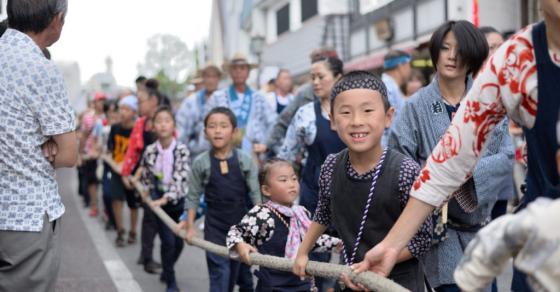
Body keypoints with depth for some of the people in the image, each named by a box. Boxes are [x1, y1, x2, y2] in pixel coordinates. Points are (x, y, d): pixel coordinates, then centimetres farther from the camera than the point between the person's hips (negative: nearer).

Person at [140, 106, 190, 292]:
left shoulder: (181, 150, -12)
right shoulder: (150, 151, -5)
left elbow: (181, 177, -20)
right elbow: (145, 177, 10)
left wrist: (167, 198, -29)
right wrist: (147, 195, 2)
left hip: (178, 200, 0)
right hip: (159, 200, 0)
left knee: (178, 242, 8)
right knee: (168, 241, -6)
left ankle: (167, 271, 36)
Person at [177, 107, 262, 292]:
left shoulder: (245, 160, -6)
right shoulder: (201, 163, -6)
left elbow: (255, 194, -2)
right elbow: (193, 197, 1)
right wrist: (190, 226, 0)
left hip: (241, 222, 2)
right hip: (215, 224, -2)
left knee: (237, 270, 13)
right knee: (219, 271, -7)